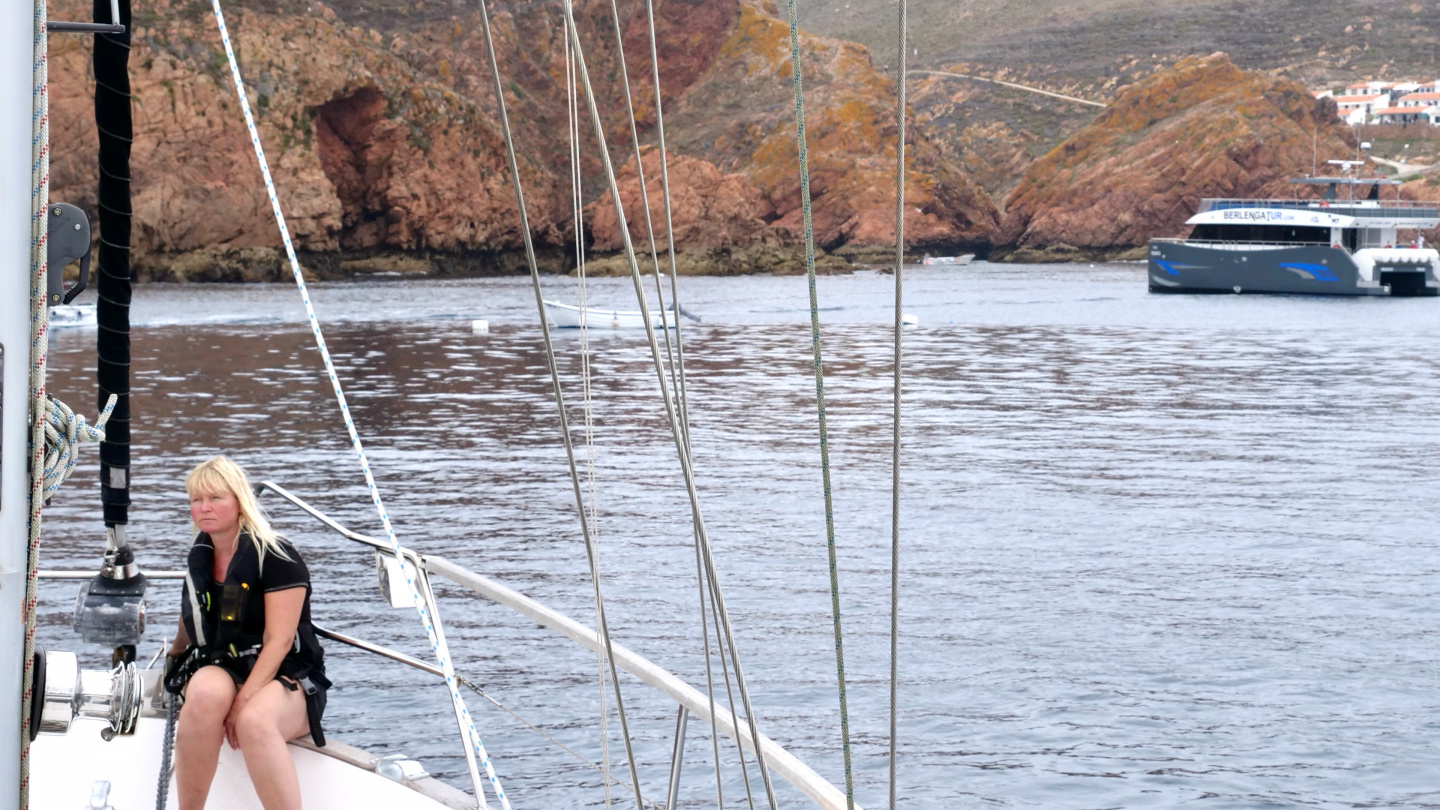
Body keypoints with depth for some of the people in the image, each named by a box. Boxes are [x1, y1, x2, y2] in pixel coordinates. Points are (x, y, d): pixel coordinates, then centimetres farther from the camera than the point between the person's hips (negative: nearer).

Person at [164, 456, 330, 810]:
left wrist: (243, 702, -24)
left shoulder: (277, 558, -9)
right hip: (218, 669, 4)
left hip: (284, 679, -4)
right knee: (207, 694, -35)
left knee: (254, 721, -40)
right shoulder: (199, 558, 12)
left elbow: (278, 642, -16)